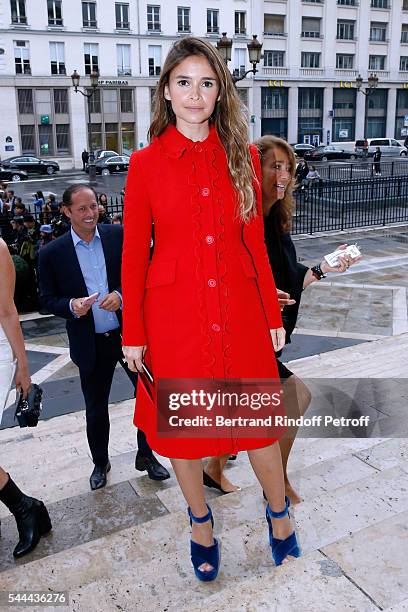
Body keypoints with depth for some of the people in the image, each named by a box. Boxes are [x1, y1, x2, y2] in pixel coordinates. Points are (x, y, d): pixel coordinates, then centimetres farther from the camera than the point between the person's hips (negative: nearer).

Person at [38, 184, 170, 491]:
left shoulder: (119, 236, -4)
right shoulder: (52, 253, -4)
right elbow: (47, 299, 1)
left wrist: (120, 294, -18)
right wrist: (71, 306, -19)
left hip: (129, 333, 0)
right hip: (91, 344, 0)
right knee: (96, 408, 15)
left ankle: (146, 455, 28)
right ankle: (100, 463, 39)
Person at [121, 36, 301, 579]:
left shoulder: (243, 157, 4)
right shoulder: (146, 163, -1)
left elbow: (255, 243, 7)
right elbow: (134, 255, 1)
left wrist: (274, 316, 7)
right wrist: (133, 335, 1)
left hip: (239, 313, 1)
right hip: (173, 316, -1)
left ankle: (279, 513, 39)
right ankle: (201, 521, 39)